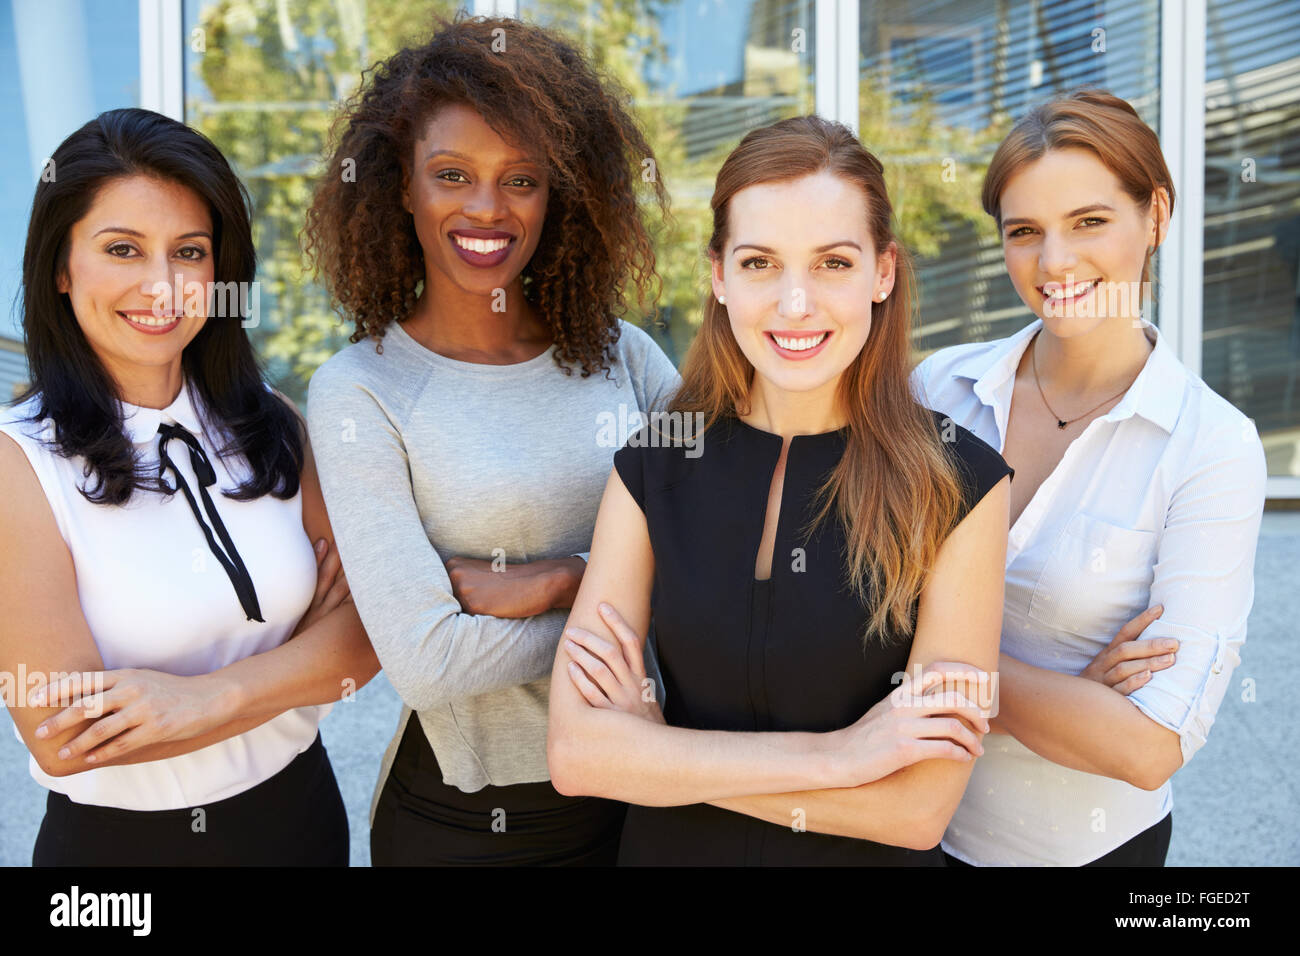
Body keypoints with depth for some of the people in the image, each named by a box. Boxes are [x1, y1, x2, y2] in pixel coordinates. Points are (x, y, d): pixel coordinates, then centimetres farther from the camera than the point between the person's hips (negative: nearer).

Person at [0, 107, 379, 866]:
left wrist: (210, 695, -24)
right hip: (118, 837, -4)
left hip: (300, 811, 4)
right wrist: (302, 666, -17)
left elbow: (365, 633, -9)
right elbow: (67, 739, -21)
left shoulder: (273, 426, -3)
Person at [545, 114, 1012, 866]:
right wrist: (833, 754, -21)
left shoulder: (960, 484, -16)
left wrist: (656, 744, -18)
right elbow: (576, 752, -16)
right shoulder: (651, 468, -9)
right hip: (672, 847, 2)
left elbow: (918, 808, -20)